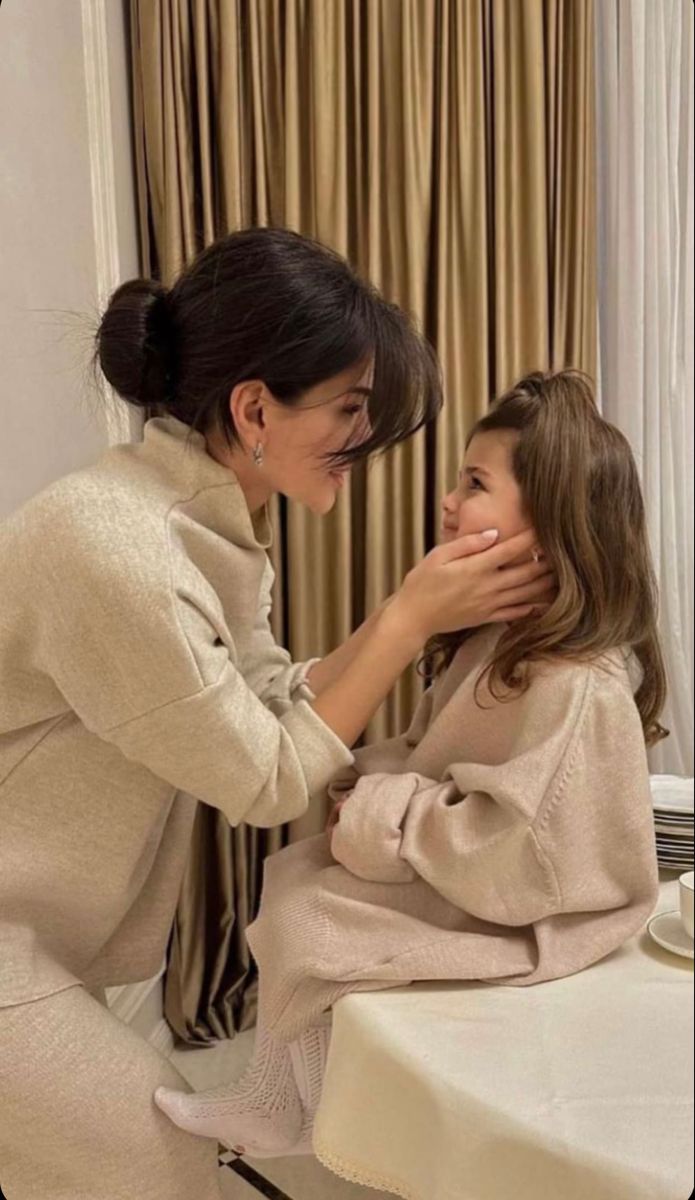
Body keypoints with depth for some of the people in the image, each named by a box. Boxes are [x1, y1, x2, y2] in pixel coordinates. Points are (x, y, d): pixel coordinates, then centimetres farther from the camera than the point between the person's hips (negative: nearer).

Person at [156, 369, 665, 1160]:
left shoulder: (577, 687, -29)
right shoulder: (500, 638, 3)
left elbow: (516, 860, -30)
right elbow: (434, 755, 11)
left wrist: (383, 815, -23)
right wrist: (370, 781, -8)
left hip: (506, 916, -9)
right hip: (451, 870, 9)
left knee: (308, 922, -10)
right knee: (292, 870, 7)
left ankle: (292, 1118, 19)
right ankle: (270, 1099, 17)